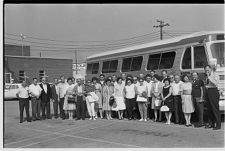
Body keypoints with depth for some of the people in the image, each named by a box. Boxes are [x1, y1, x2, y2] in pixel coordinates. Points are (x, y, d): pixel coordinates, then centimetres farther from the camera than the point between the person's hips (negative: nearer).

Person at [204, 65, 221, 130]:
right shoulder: (207, 76, 18)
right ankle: (211, 123, 18)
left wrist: (209, 77, -19)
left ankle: (218, 125, -2)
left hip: (213, 91, -7)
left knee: (215, 108, -7)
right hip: (207, 92, 8)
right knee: (209, 109, 9)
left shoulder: (215, 75, -4)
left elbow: (216, 83, -21)